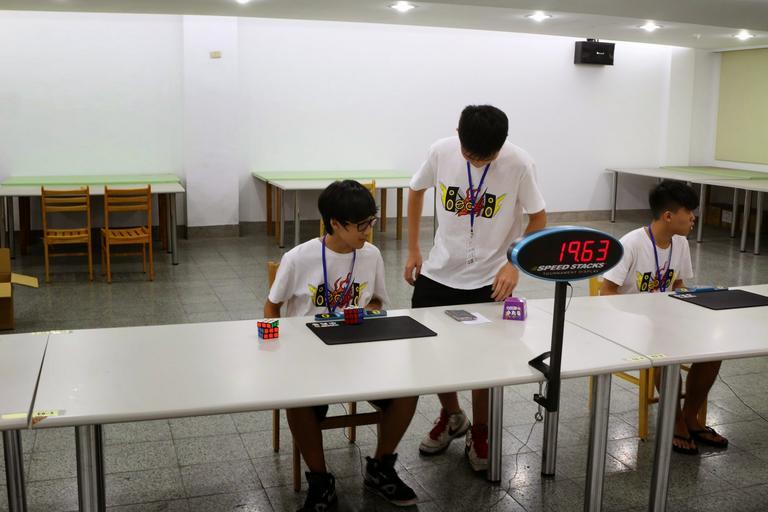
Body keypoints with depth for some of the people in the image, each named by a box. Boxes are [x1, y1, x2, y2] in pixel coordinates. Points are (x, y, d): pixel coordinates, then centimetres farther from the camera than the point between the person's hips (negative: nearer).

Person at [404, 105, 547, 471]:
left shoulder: (519, 164, -18)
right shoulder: (441, 151, -11)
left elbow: (538, 220, -7)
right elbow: (416, 190, 7)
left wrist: (514, 263, -20)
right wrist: (412, 249, 5)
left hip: (490, 280, -3)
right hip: (438, 272, 3)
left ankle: (480, 433, 29)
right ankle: (452, 416, 36)